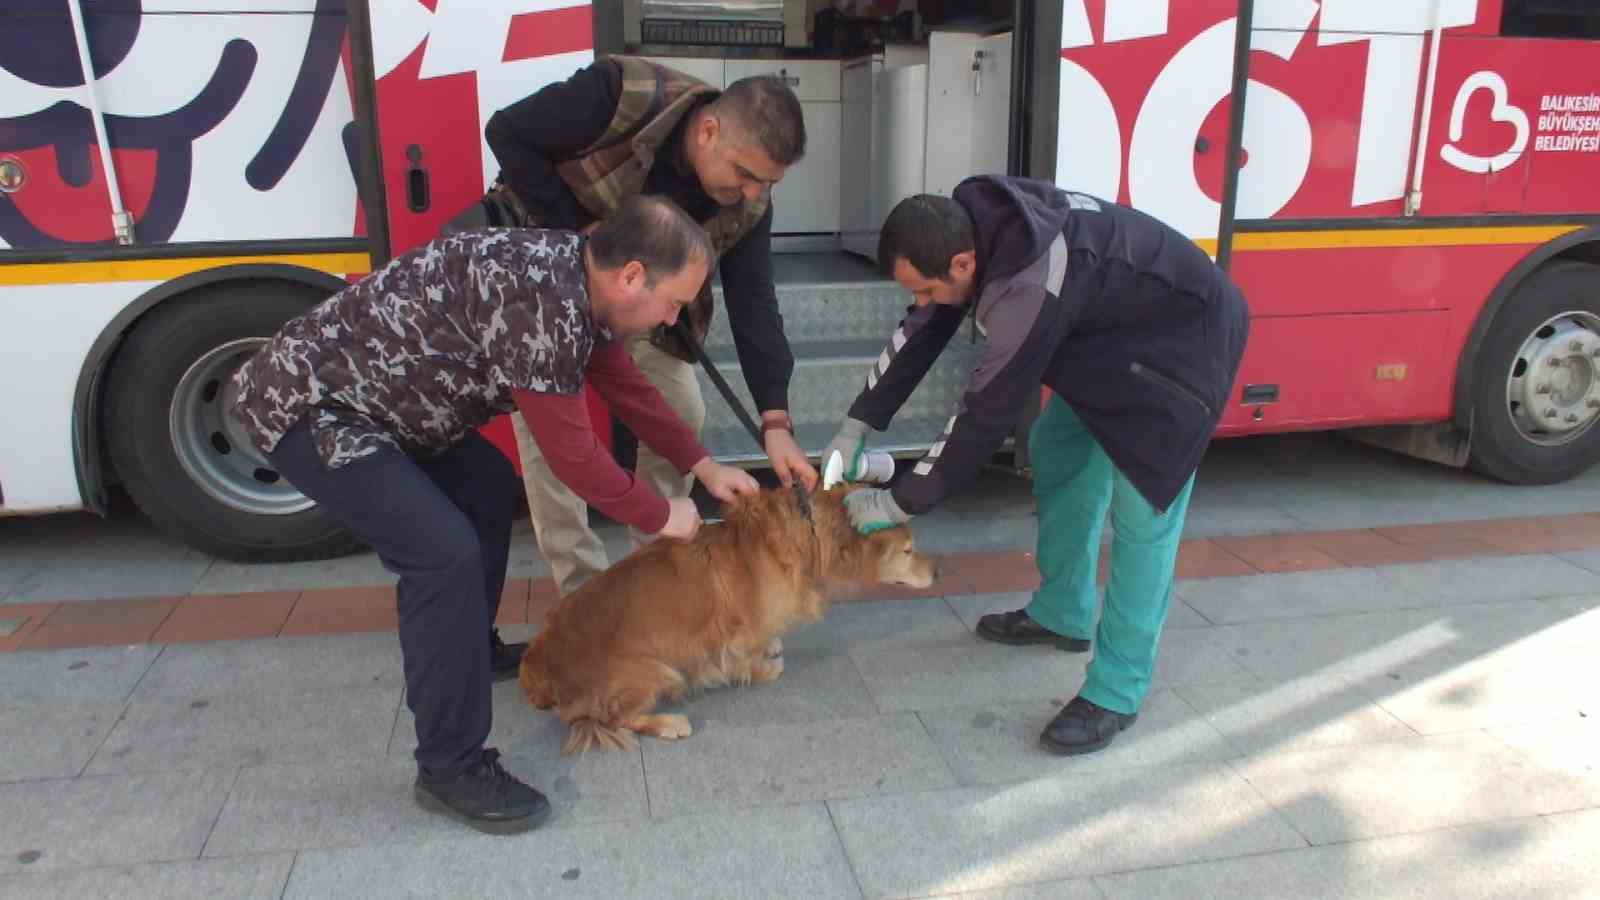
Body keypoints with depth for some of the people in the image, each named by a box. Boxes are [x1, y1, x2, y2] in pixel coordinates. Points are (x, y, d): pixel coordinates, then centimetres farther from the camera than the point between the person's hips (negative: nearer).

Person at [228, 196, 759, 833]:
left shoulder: (576, 275, 0)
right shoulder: (540, 299, -30)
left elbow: (625, 384, 14)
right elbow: (571, 452, -23)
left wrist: (702, 465, 18)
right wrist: (660, 517, -8)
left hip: (361, 387, 10)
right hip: (301, 405, -10)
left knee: (490, 490, 20)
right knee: (446, 552, -21)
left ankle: (464, 651, 38)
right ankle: (451, 770, -7)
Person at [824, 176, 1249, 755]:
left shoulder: (1032, 287, -39)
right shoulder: (971, 221, -13)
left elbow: (988, 411, -32)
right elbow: (924, 331, -1)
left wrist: (901, 503, -22)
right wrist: (859, 424, -4)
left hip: (1183, 338, -9)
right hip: (1109, 330, 10)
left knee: (1141, 513, -12)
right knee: (1055, 453, 16)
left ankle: (1116, 692, -1)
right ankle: (1061, 615, 32)